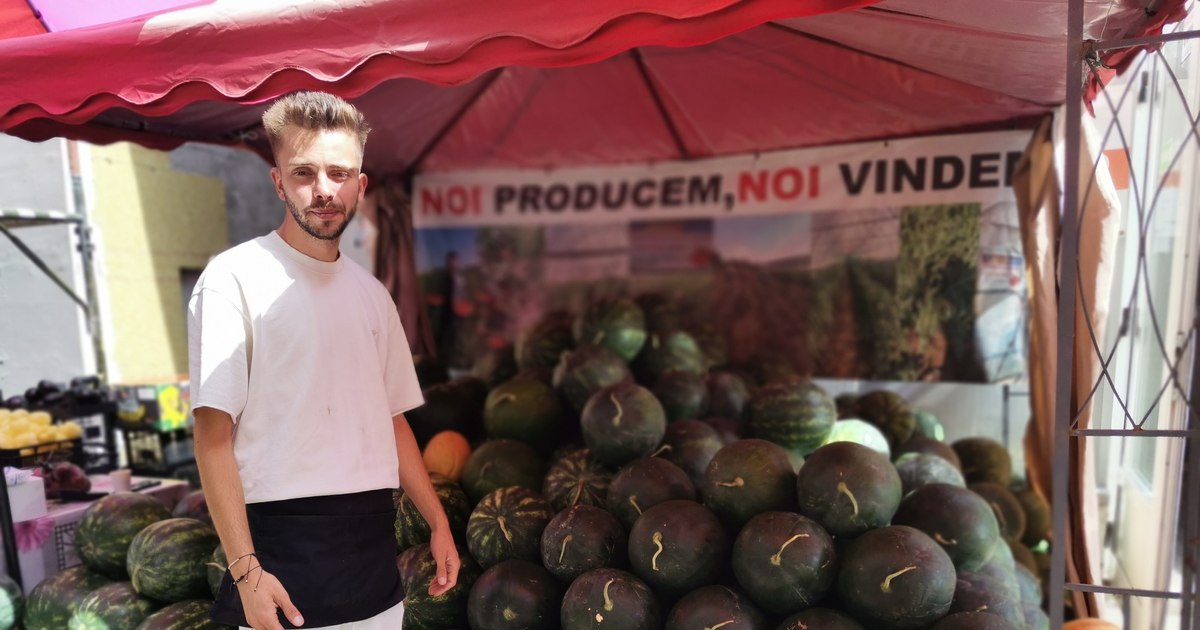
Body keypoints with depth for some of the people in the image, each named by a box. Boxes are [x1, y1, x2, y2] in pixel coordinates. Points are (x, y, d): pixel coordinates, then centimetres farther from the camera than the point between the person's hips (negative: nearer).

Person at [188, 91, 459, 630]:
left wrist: (438, 522, 10)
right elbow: (213, 435, -11)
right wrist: (245, 569, -15)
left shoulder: (371, 294, 9)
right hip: (282, 539, -5)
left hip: (373, 536, 5)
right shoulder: (235, 278, -8)